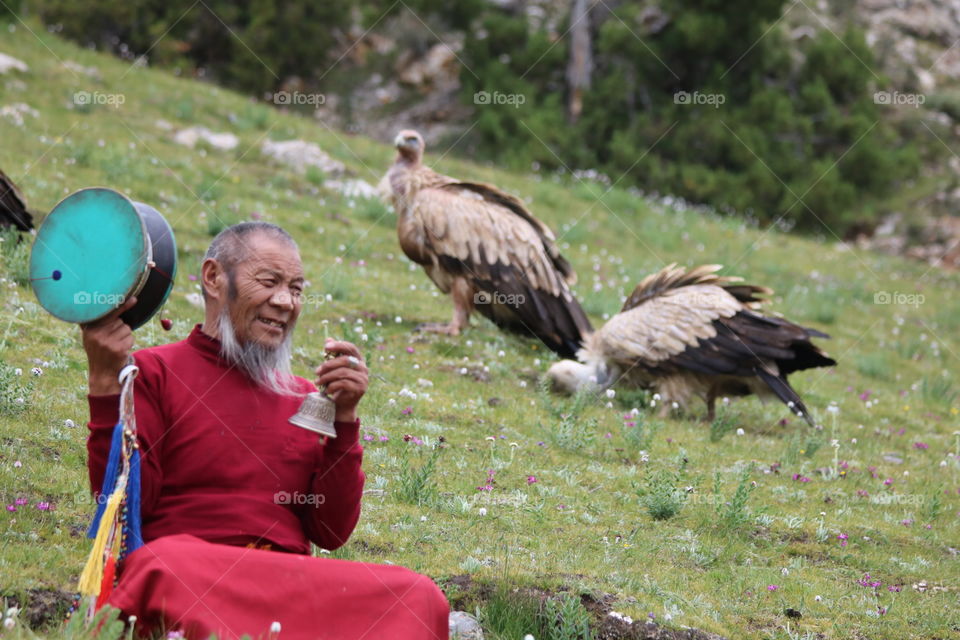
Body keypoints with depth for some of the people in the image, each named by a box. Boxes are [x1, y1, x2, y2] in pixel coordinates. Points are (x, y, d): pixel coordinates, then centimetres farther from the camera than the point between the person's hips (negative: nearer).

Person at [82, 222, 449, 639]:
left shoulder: (305, 397, 22)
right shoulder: (153, 373, 9)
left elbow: (331, 533, 12)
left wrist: (344, 417, 2)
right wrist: (106, 382, -11)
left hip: (295, 586, 4)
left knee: (417, 596, -24)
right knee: (169, 564, -41)